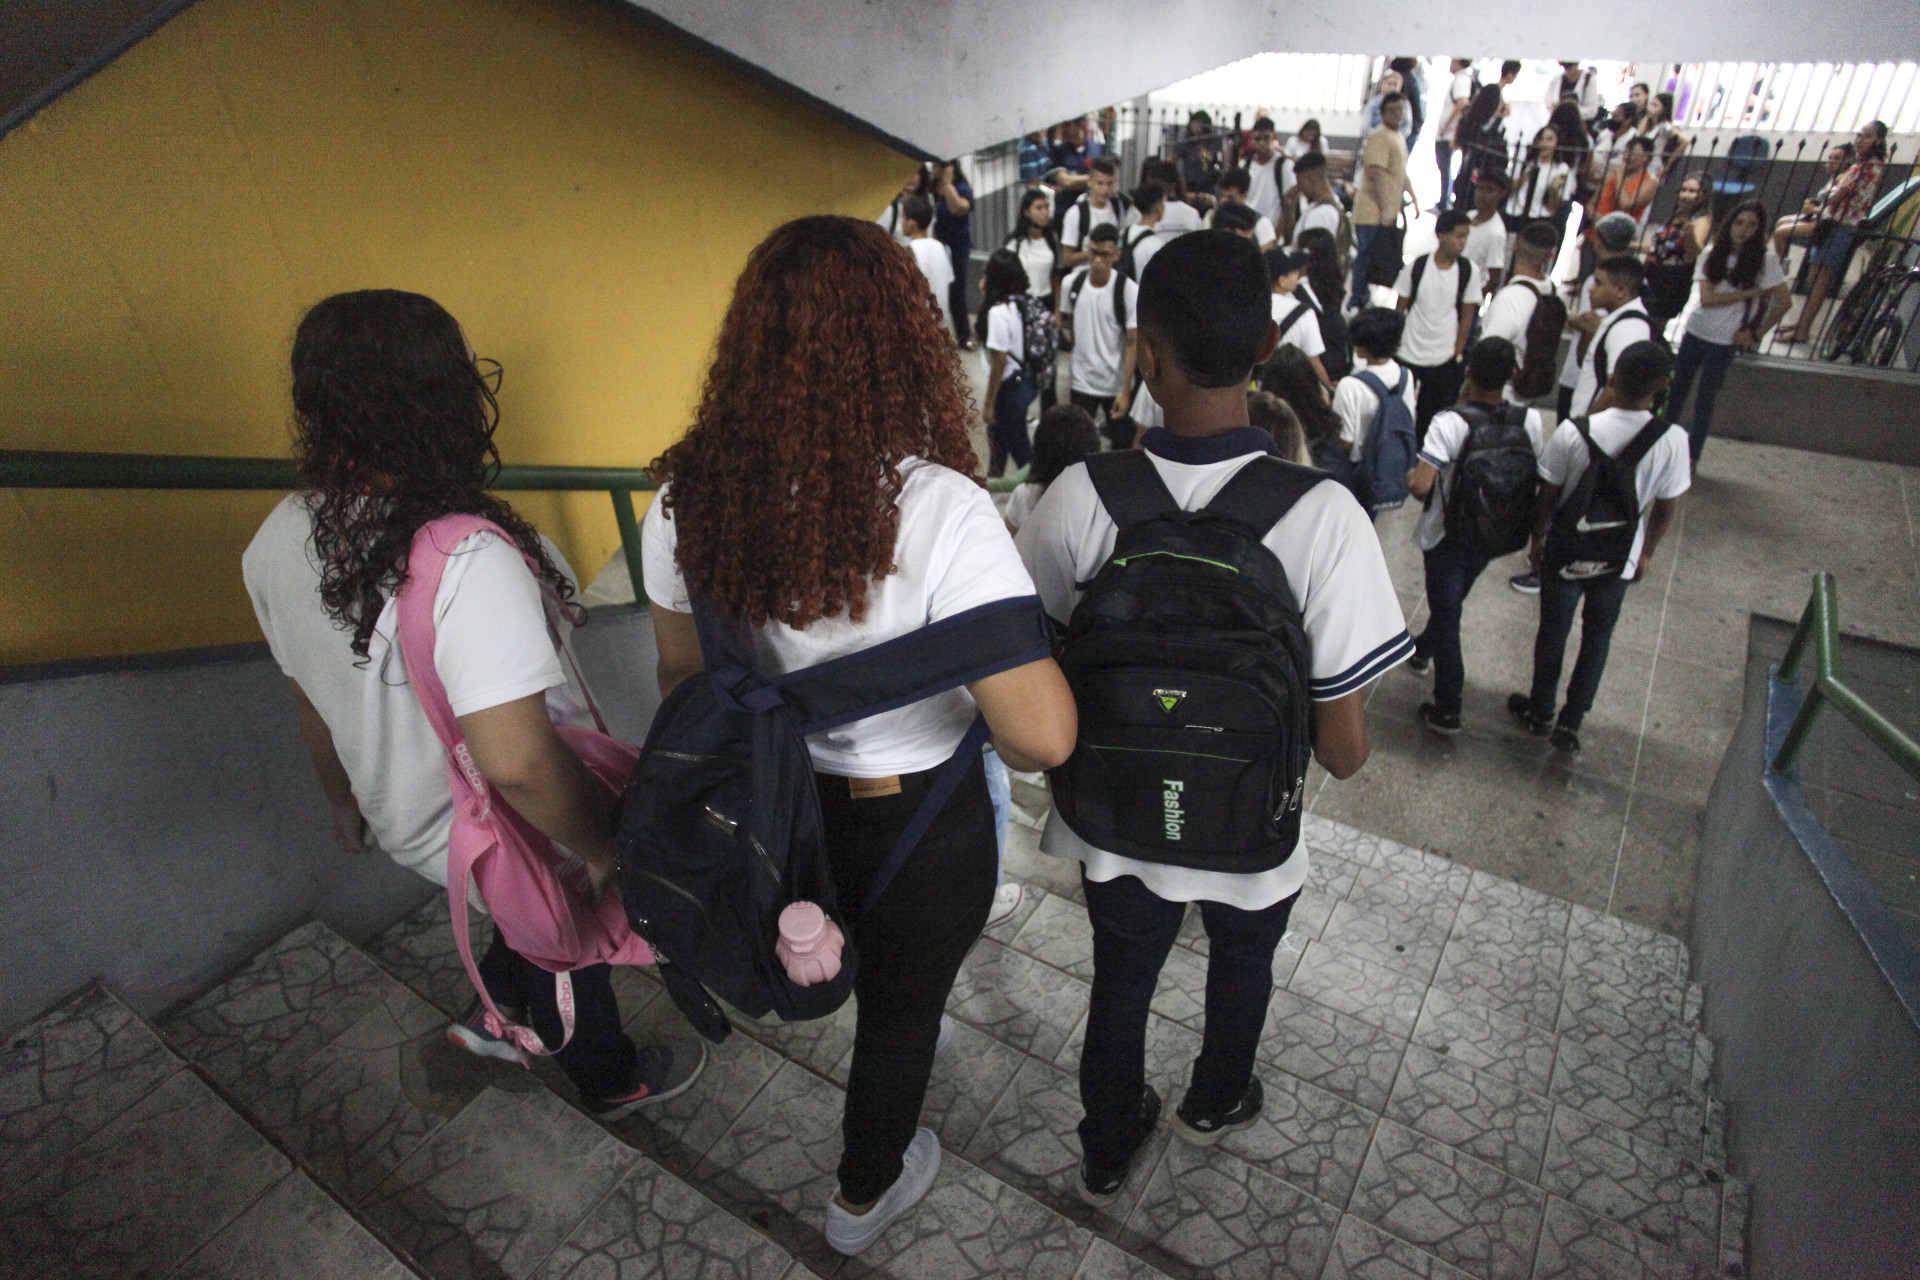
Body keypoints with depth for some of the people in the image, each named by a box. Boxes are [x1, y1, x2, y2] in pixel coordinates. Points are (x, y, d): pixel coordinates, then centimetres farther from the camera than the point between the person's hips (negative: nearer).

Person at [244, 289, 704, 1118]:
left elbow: (310, 701, 5)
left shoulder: (278, 541, -10)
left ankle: (492, 1010, 50)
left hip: (407, 822, 6)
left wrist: (348, 803, 21)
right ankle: (610, 1081, 49)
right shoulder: (468, 558, -37)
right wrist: (603, 847, -22)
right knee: (569, 950, 24)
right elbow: (517, 763, -40)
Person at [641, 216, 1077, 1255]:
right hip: (917, 818, -4)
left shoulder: (688, 498, -16)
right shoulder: (937, 510, -31)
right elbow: (1042, 738, -32)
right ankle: (866, 1193, 52)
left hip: (773, 806, 4)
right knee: (902, 1008, 25)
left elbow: (683, 680, -1)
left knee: (881, 963, 36)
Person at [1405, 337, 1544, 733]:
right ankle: (1422, 650, 55)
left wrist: (1410, 477, -10)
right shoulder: (1531, 421, -13)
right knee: (1452, 600, 29)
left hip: (1447, 536, -5)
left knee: (1447, 617, 7)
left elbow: (1420, 487, -33)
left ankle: (1447, 711, 11)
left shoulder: (1450, 423, -27)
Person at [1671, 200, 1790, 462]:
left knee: (1705, 402, 4)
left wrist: (1756, 334, -5)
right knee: (1677, 391, 11)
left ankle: (1691, 457, 13)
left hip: (1724, 342, -3)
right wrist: (1750, 293, -13)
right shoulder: (1712, 253, -2)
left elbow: (1783, 302, -5)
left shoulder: (1765, 260, -8)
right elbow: (1706, 297, -12)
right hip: (1695, 332, 3)